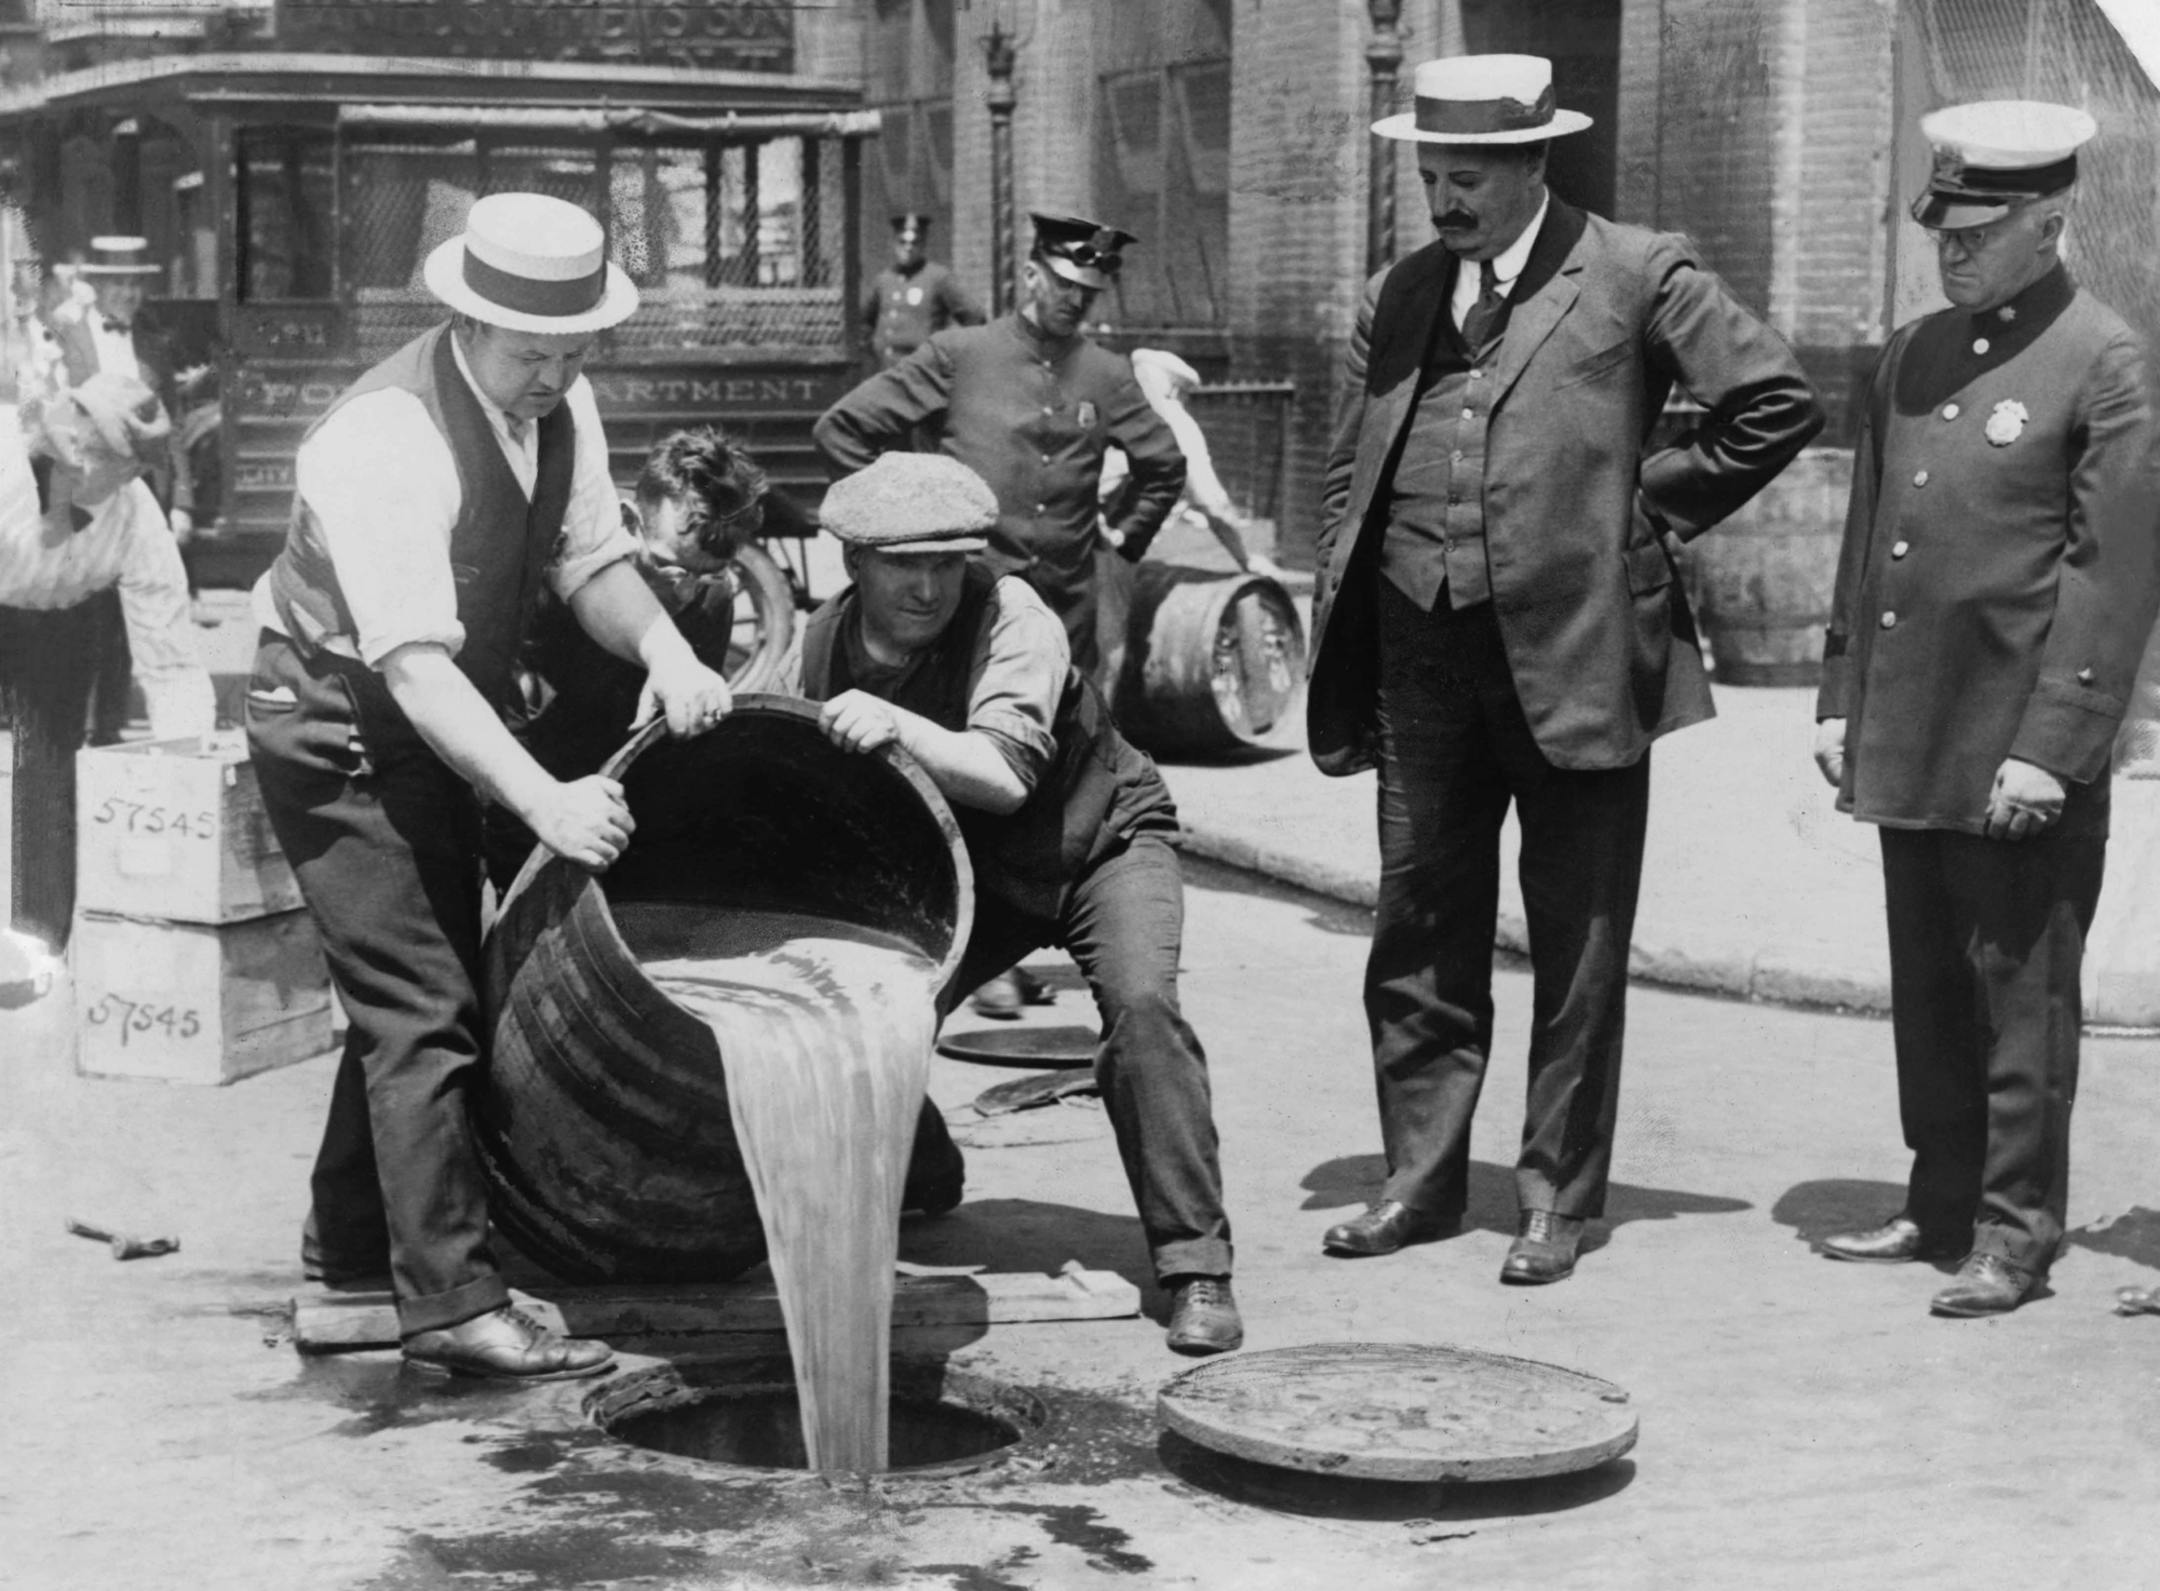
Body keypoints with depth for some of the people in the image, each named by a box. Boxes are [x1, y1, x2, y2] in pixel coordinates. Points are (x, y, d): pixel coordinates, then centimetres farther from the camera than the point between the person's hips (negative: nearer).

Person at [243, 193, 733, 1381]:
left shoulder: (560, 407, -6)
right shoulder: (385, 440, -31)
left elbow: (592, 561, -2)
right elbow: (415, 664, -37)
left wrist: (664, 651, -24)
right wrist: (544, 799, -47)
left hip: (438, 725, 9)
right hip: (337, 725, -9)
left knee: (414, 985, 19)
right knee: (424, 1006, -13)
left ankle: (350, 1236, 36)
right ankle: (453, 1303, -10)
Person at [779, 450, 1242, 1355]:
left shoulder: (1012, 620, -27)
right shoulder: (821, 647, -13)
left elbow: (1006, 774, -40)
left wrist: (897, 726, -54)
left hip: (1099, 840, -4)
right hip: (967, 871, 4)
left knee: (1140, 1001, -30)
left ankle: (1197, 1268, -22)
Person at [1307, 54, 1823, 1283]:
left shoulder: (1638, 274, -3)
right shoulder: (1398, 297, 13)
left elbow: (1779, 402, -4)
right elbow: (1348, 477, 15)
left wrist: (1649, 509, -3)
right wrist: (1339, 659, 8)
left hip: (1575, 652, -5)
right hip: (1421, 658, 5)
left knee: (1578, 942, 4)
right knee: (1420, 927, 11)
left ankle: (1560, 1198, 14)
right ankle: (1424, 1176, 24)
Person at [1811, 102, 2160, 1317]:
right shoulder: (1914, 356, 13)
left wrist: (2051, 747, -17)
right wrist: (1843, 699, 13)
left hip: (2019, 749, -7)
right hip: (1906, 739, 7)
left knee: (2022, 995, 1)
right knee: (1927, 991, 13)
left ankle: (2015, 1234, 9)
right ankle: (1942, 1205, 24)